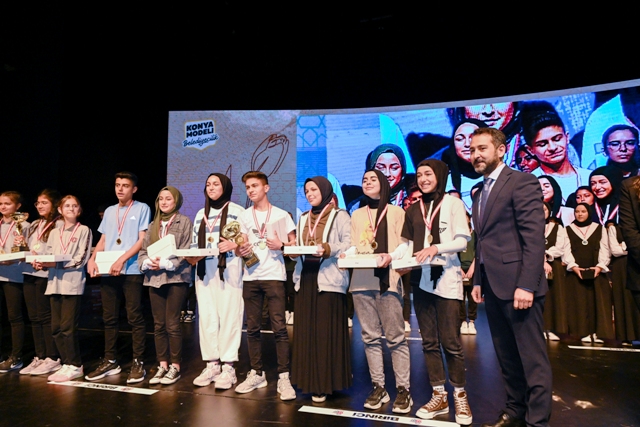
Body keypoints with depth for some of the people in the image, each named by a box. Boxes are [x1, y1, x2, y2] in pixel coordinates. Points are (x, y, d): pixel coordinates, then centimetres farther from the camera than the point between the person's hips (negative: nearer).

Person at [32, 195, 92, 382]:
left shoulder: (84, 230, 1)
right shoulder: (54, 232, 17)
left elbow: (80, 259, -8)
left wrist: (56, 263, -17)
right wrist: (41, 263, -8)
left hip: (73, 283, -6)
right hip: (55, 282, 6)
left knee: (68, 326, -6)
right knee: (56, 327, 7)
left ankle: (75, 366, 6)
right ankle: (67, 364, 19)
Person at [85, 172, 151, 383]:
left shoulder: (142, 208, 1)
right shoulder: (109, 211, 18)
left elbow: (142, 240, -7)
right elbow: (103, 240, 18)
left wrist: (122, 260, -16)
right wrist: (92, 259, 0)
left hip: (131, 271, -5)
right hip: (108, 271, 6)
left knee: (134, 317, -3)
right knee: (109, 318, 10)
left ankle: (138, 363, 4)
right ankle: (109, 361, 21)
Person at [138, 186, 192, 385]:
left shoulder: (184, 222, 1)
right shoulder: (153, 225, 17)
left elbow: (185, 251, -7)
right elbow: (143, 251, 12)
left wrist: (164, 264, -16)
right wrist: (148, 262, -9)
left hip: (176, 278, -5)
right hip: (154, 278, 5)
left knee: (172, 324, -3)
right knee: (159, 324, 8)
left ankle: (175, 367, 9)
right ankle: (162, 365, 18)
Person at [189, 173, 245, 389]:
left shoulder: (237, 211, 1)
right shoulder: (200, 215, 20)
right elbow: (195, 245, 18)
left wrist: (234, 244, -20)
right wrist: (192, 257, 0)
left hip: (229, 270, -5)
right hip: (204, 271, 6)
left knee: (229, 316, -5)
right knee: (206, 317, 5)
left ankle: (228, 367, 3)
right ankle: (211, 365, 14)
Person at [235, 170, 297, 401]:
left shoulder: (281, 214, 3)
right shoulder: (244, 216, 13)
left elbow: (294, 243, 3)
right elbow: (240, 247, 12)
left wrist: (280, 245, -17)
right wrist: (240, 250, -10)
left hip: (274, 276, -3)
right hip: (250, 277, 4)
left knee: (279, 327, -6)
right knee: (252, 328, 8)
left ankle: (283, 377, 1)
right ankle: (256, 374, 20)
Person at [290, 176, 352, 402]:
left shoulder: (339, 216, 0)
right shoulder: (303, 219, 19)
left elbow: (350, 245, -11)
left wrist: (328, 248, -24)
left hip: (329, 280, -6)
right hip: (306, 278, 6)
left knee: (327, 332, -4)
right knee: (306, 331, 7)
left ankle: (327, 382, 6)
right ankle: (311, 381, 17)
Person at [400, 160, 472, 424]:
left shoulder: (452, 203, 0)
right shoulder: (414, 210, 13)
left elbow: (462, 241, -6)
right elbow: (408, 243, 12)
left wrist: (436, 248, -22)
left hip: (446, 280, -4)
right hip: (421, 281, 5)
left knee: (450, 341, 0)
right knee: (429, 341, 9)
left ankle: (460, 396, 18)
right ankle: (439, 395, 21)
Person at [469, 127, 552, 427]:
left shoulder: (522, 182, -7)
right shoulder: (479, 193, 18)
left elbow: (535, 237, -15)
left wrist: (526, 284, -20)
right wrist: (478, 281, 13)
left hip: (517, 285, -8)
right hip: (492, 286, 8)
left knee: (532, 358, 2)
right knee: (506, 356, 16)